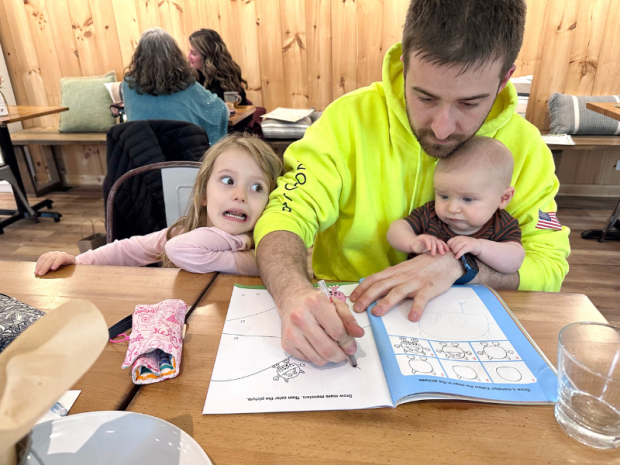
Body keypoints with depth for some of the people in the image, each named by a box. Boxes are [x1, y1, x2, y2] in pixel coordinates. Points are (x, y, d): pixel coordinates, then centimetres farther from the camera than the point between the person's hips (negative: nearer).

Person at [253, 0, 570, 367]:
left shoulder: (524, 147, -6)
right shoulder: (350, 119, -12)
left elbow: (550, 265, -3)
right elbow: (286, 216, -15)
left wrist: (457, 264, -20)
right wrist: (295, 294, -36)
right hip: (343, 315, 1)